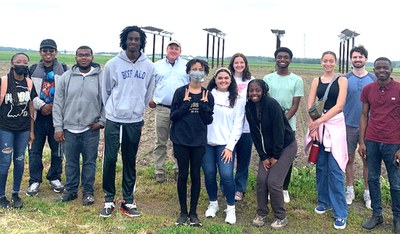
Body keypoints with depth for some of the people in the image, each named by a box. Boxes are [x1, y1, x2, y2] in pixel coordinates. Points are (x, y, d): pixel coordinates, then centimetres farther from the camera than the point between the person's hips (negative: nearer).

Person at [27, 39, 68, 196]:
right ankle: (35, 181, 17)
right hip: (38, 116, 1)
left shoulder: (64, 70, 2)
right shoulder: (32, 70, 5)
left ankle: (55, 178, 25)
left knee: (57, 149, 8)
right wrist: (41, 105, -12)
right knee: (35, 150, 4)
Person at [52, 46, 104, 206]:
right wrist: (58, 127, -1)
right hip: (69, 128, 2)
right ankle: (71, 190, 28)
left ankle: (88, 192, 22)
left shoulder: (101, 77, -3)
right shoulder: (66, 77, 0)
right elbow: (58, 104, 2)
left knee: (89, 162, 8)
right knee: (71, 162, 13)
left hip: (91, 129, -1)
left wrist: (102, 121, -5)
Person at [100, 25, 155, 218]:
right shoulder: (112, 64, -5)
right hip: (113, 120, -1)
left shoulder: (149, 66, -1)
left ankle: (128, 200, 20)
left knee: (130, 162, 10)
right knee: (110, 160, 0)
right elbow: (105, 92, 5)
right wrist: (111, 111, 9)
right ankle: (108, 200, 15)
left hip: (135, 121, 2)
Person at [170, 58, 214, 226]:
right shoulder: (180, 92, -2)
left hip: (199, 142, 1)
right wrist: (185, 104, -17)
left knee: (195, 176, 6)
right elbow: (173, 116, -4)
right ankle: (183, 212, 18)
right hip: (181, 140, -1)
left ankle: (193, 212, 18)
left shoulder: (207, 95, 3)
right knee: (183, 175, 6)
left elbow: (209, 120, 1)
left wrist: (204, 104, -13)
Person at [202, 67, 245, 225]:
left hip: (225, 144, -1)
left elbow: (238, 125, 2)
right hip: (206, 142, 1)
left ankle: (231, 208, 8)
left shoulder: (237, 100, 5)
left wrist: (230, 146, -6)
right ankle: (213, 204, 27)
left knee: (226, 175, -10)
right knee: (209, 174, 6)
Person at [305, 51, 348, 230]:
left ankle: (340, 212, 1)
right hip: (318, 125, 4)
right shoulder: (316, 81, 10)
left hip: (335, 125, -4)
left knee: (335, 169, -6)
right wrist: (313, 126, -8)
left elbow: (339, 105, -11)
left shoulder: (342, 80, -1)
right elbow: (310, 105, 4)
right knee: (321, 166, 9)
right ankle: (324, 202, 26)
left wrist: (319, 121, -17)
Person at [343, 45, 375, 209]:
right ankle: (350, 191, 22)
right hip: (349, 125, 0)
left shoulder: (373, 79, 2)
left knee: (367, 160, 5)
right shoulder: (345, 79, -1)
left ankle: (368, 192, 19)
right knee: (349, 159, 8)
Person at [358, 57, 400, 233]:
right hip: (371, 142, 3)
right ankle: (376, 215, 25)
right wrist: (362, 142, 3)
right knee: (373, 179, 10)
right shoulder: (367, 89, 2)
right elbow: (364, 116, 8)